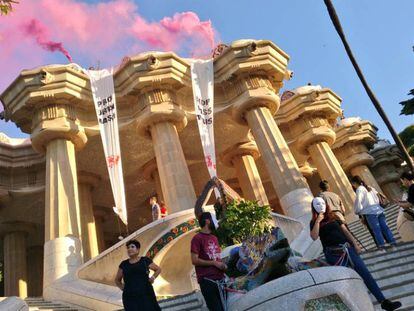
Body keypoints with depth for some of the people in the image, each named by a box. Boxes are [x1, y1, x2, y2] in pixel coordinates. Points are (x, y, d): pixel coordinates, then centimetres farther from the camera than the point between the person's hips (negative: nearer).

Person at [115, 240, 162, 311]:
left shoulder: (145, 261, 4)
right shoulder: (124, 264, 9)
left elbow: (158, 269, 18)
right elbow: (117, 280, 22)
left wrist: (153, 278, 2)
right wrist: (123, 288, 7)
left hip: (146, 295, -1)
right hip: (130, 298, 1)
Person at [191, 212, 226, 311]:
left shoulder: (214, 238, 15)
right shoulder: (197, 238, -9)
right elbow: (194, 260, -15)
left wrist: (222, 264, 4)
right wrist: (214, 263, -15)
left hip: (220, 278, 7)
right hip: (207, 280, -7)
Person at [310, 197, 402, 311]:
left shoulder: (333, 216, 14)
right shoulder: (314, 222, 5)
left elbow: (345, 231, 12)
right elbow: (314, 237, -11)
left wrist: (355, 244, 1)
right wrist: (318, 221, -14)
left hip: (347, 248, 3)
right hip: (333, 254, -3)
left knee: (365, 273, -3)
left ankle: (384, 301, 2)